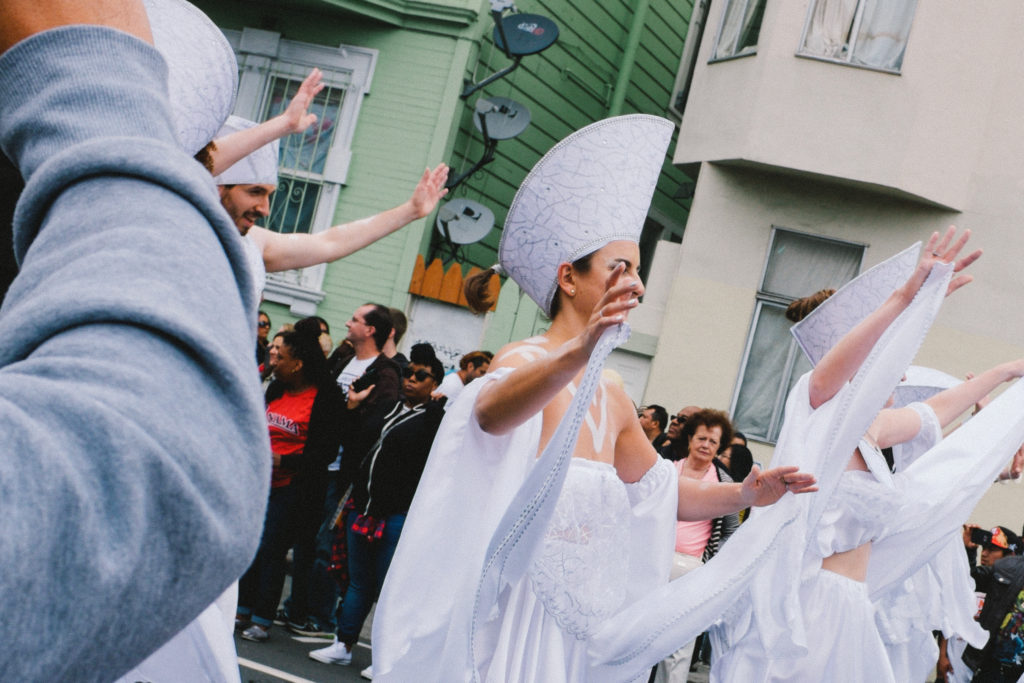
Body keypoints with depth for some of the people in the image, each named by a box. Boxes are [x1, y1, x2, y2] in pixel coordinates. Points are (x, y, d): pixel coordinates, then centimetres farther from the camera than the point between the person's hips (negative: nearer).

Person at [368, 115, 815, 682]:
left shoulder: (613, 400, 13)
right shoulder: (525, 360, -12)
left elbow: (664, 494, 23)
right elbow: (492, 412, -37)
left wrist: (742, 494, 6)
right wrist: (577, 354, -54)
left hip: (579, 621, 8)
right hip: (510, 609, -7)